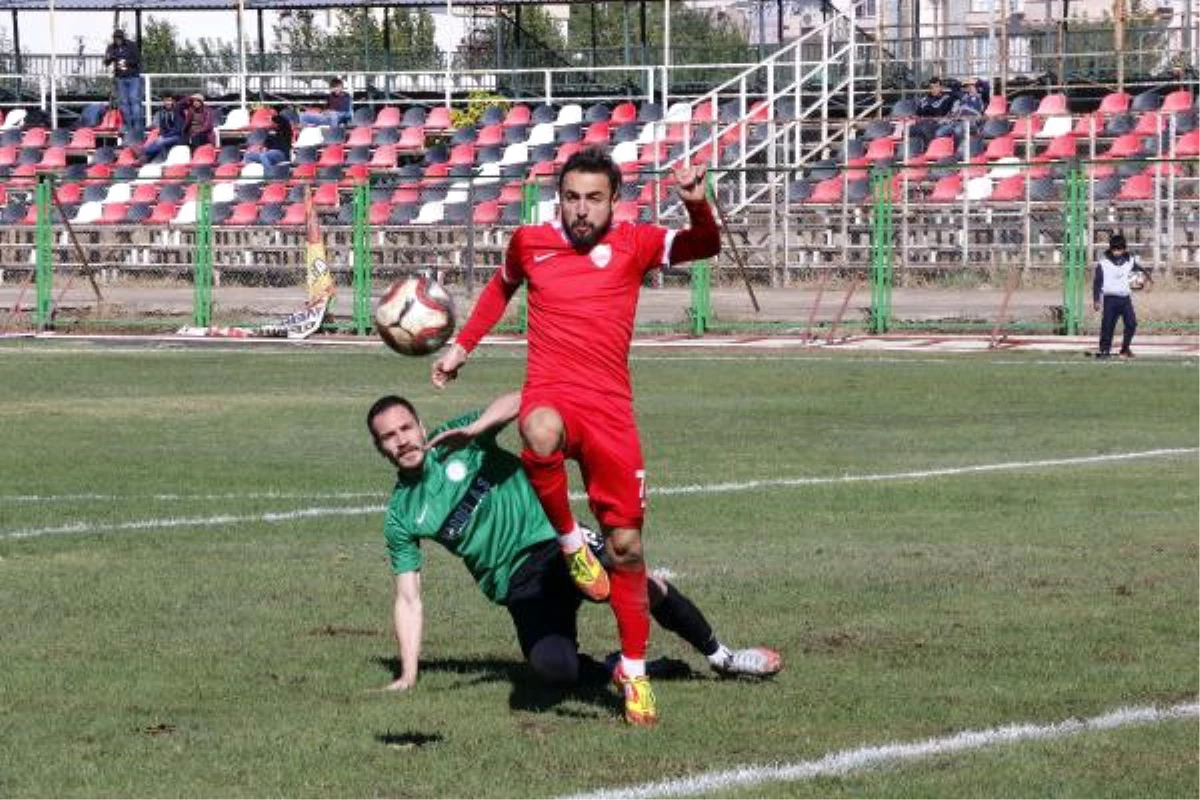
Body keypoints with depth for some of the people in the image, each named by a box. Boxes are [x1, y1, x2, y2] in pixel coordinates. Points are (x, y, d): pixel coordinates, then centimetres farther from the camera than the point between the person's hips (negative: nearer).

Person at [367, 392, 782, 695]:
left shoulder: (454, 441, 2)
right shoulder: (401, 517, 6)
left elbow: (515, 402, -14)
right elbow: (408, 600, 7)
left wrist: (474, 429, -32)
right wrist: (408, 674, -1)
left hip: (553, 540, 0)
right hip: (520, 584, 0)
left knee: (639, 586, -24)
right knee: (553, 669, -28)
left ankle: (720, 656, 1)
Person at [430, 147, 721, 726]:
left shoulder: (633, 244, 4)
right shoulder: (529, 243, 10)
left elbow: (704, 246, -9)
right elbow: (501, 286, 31)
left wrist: (696, 206, -29)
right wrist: (462, 346, 28)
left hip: (610, 407, 1)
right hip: (549, 395, -1)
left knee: (625, 544, 0)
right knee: (541, 436, -41)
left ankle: (634, 672, 16)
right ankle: (569, 542, -15)